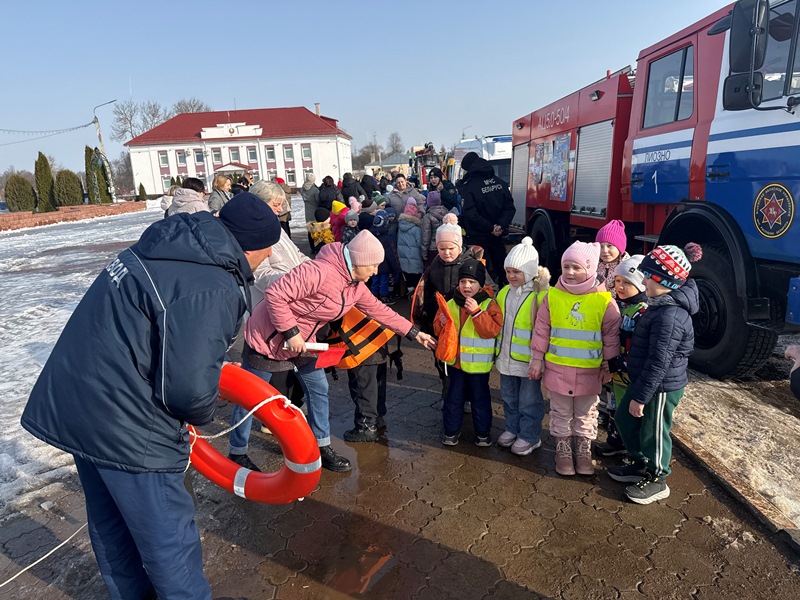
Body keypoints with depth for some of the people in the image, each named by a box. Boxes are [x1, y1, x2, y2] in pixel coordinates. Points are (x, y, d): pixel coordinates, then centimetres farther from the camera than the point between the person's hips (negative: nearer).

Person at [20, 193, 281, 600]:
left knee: (110, 527, 28)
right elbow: (189, 385, -28)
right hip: (126, 428, -10)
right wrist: (202, 415, -5)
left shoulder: (165, 248, 5)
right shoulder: (210, 290, -25)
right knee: (169, 543, 10)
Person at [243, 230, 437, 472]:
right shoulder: (319, 272, -31)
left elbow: (379, 310, 9)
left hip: (301, 339, 8)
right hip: (268, 337, -8)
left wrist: (414, 333, 9)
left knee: (318, 389, 11)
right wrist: (290, 332, -27)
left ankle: (322, 447, 26)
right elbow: (275, 294, -31)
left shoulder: (356, 287, -2)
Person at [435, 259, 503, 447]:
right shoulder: (451, 304, 0)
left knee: (480, 398, 12)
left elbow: (493, 330, -22)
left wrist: (476, 311, -27)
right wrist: (442, 323, -16)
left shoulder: (489, 305, -10)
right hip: (455, 360, 3)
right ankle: (452, 430, 30)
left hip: (478, 363, -3)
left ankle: (482, 431, 30)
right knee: (454, 397, 15)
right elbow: (437, 329, 6)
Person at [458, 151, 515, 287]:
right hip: (498, 235, 6)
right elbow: (510, 207, 0)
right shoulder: (500, 182, 5)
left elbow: (471, 214, -22)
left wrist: (490, 228, -15)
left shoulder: (468, 186, -12)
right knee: (501, 268, 17)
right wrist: (501, 225, -11)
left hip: (477, 237, -5)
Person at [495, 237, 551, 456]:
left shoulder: (541, 295, -16)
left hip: (529, 358, -6)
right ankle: (512, 429, 39)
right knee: (509, 398, 20)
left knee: (529, 401, 9)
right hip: (507, 356, 7)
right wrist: (498, 350, 17)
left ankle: (529, 436, 26)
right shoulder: (504, 293, 6)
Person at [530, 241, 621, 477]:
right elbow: (541, 330, 0)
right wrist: (537, 358, 1)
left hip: (589, 371, -1)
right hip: (558, 368, 1)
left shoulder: (604, 300, -10)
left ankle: (584, 451, 34)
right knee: (561, 413, 15)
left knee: (586, 415, 16)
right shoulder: (553, 296, -7)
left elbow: (612, 336, -2)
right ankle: (563, 451, 32)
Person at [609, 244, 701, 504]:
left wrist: (641, 396, -21)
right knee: (624, 418, 21)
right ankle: (639, 465, 39)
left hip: (662, 387, -10)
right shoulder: (662, 305, 4)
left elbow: (659, 362, -27)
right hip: (645, 380, 10)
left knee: (653, 432, 8)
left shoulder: (670, 316, -28)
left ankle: (657, 481, 30)